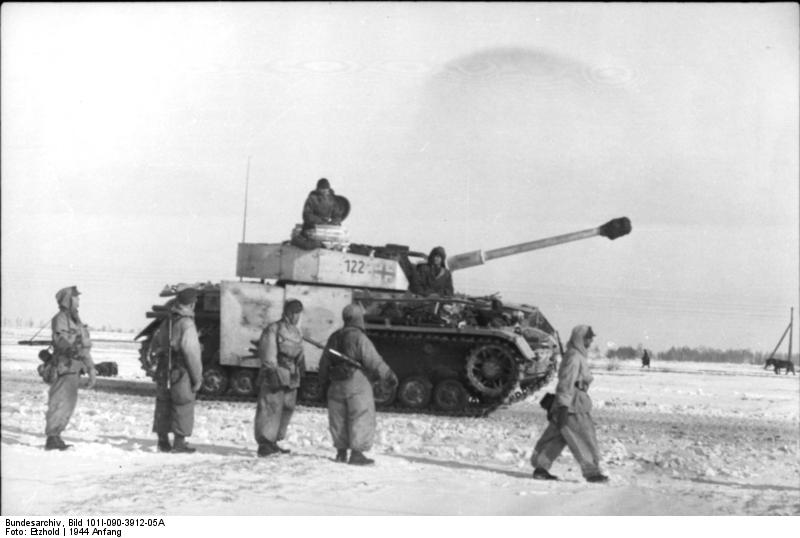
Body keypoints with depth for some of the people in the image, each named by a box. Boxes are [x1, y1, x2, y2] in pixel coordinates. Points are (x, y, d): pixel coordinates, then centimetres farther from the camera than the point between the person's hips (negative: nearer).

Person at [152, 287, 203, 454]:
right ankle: (179, 444, 2)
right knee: (183, 408, 1)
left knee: (163, 406, 14)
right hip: (182, 372, -8)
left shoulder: (166, 322, 9)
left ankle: (163, 442, 21)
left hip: (163, 371, 8)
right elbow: (192, 354, -19)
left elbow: (156, 343, 20)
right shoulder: (186, 324, -17)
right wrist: (197, 377, -14)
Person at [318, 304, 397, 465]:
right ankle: (356, 453, -8)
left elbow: (324, 363, 18)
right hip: (357, 382, -7)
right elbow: (374, 361, -15)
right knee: (361, 418, -3)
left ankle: (341, 452, 18)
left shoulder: (334, 337, 10)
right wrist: (389, 376, -8)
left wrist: (324, 382, 29)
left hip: (336, 385, 7)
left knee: (339, 419, 13)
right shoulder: (359, 337, -11)